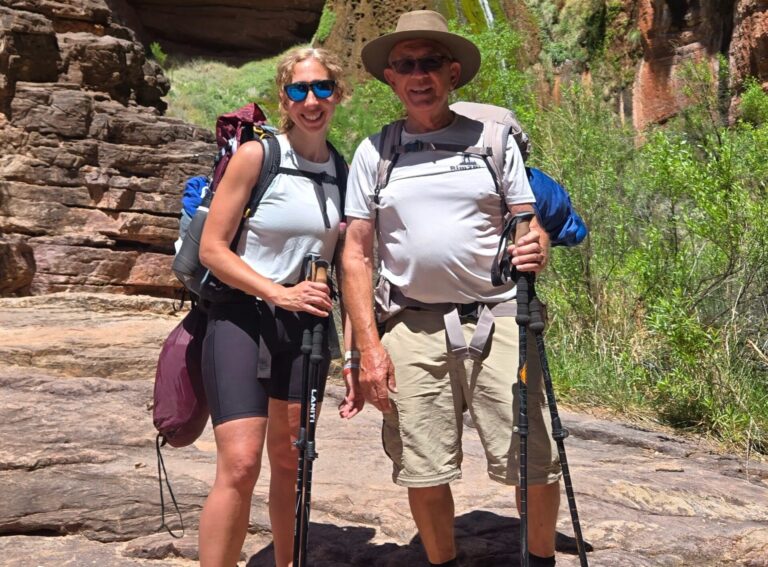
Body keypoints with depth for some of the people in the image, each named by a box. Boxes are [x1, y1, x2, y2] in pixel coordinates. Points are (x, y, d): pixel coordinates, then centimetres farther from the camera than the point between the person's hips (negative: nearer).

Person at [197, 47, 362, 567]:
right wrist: (280, 293, -19)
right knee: (241, 464, -15)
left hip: (307, 326, 4)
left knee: (290, 460, 14)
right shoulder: (256, 156, -8)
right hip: (242, 317, -4)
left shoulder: (344, 173, 5)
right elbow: (212, 248, -10)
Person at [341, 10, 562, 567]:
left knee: (535, 466, -3)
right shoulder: (374, 152, 8)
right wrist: (369, 346, -2)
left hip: (497, 319, 0)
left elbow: (531, 227, 8)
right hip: (412, 328, 1)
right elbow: (356, 254, 6)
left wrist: (535, 251, -18)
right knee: (424, 474, 5)